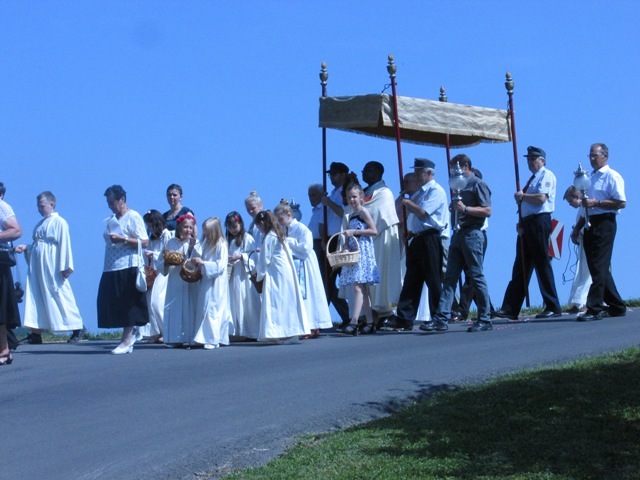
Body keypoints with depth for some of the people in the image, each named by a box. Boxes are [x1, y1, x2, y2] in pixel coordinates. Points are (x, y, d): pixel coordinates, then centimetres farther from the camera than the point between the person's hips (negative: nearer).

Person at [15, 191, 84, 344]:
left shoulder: (59, 222, -7)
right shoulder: (40, 224, 17)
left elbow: (64, 245, -11)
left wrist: (65, 267, -15)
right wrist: (26, 248, 6)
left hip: (52, 267, -8)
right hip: (37, 265, 8)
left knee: (59, 296, -4)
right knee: (34, 297, 3)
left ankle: (77, 329, 6)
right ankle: (36, 333, 5)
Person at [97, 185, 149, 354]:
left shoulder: (133, 217, -3)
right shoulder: (110, 220, 18)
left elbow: (144, 242, -10)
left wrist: (123, 239, -16)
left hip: (128, 268, -7)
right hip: (111, 268, 7)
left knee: (127, 306, -5)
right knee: (113, 305, 3)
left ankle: (126, 341, -2)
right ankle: (129, 336, 12)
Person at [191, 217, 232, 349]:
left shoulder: (221, 245, -11)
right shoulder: (206, 243, 11)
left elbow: (220, 265, -17)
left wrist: (203, 263, -19)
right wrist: (197, 262, -1)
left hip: (216, 283, -7)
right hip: (206, 280, 7)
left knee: (212, 310, -7)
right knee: (203, 309, 6)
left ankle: (212, 339, -4)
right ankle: (206, 337, 11)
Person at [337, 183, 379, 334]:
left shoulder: (363, 212, -4)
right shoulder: (351, 215, 19)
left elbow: (374, 231, -12)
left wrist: (354, 231, -15)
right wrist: (346, 247, 1)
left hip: (363, 252, -8)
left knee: (358, 287, -16)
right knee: (363, 289, 8)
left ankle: (354, 322, -23)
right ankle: (370, 322, 11)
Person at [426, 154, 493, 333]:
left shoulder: (478, 184, -5)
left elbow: (487, 211, -14)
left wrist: (465, 208, -21)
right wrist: (455, 207, 11)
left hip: (472, 235, -9)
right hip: (458, 234, 9)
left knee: (477, 277, -4)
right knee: (450, 277, 2)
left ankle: (485, 320, 3)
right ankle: (441, 318, -2)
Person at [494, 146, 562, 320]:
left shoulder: (546, 175, -4)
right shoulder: (532, 178, 23)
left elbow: (541, 198, -19)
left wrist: (522, 196, -6)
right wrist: (521, 223, 6)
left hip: (539, 222, -9)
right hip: (526, 224, 9)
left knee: (542, 264, -7)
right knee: (520, 267, 7)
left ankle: (553, 307, -1)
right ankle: (510, 309, 7)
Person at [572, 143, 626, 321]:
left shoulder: (612, 176, -5)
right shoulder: (590, 178, 21)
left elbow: (621, 203, -15)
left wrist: (596, 203, -19)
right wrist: (577, 228, 20)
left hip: (604, 223, -9)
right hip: (590, 225, 9)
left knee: (599, 267, -12)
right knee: (598, 268, 10)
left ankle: (595, 308, -14)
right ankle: (616, 306, 18)